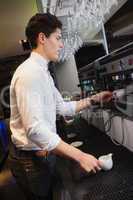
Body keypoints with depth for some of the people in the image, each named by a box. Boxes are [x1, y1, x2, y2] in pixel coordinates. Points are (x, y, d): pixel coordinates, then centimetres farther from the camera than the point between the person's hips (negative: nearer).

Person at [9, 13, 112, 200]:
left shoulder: (44, 72, 9)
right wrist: (80, 156, -28)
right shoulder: (29, 72, -24)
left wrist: (94, 99, 7)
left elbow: (62, 107, 12)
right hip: (32, 159, -9)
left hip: (44, 154, 9)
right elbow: (35, 129, -31)